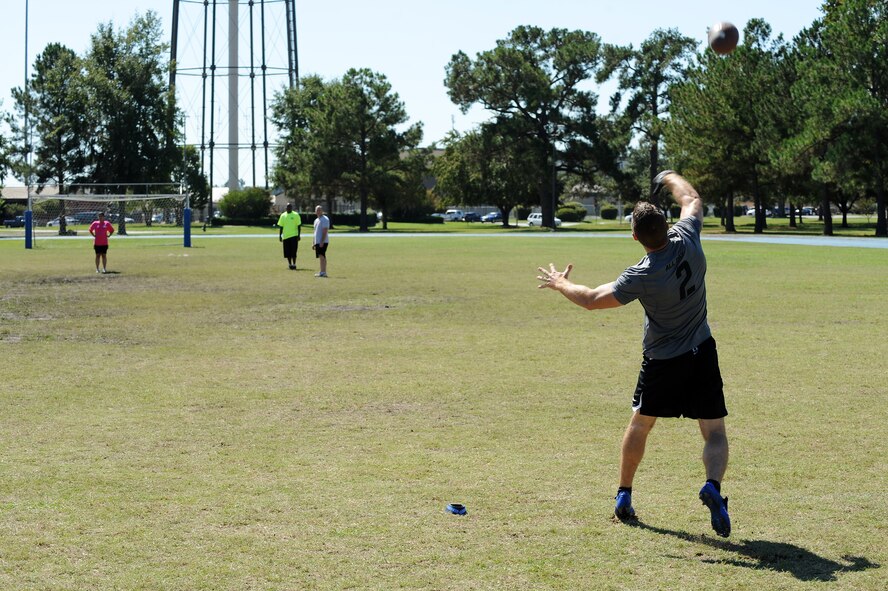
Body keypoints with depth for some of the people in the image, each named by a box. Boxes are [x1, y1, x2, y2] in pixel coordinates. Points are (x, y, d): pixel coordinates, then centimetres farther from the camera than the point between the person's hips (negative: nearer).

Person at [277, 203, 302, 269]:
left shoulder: (296, 215, 0)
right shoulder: (283, 215, 9)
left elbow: (299, 226, -1)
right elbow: (281, 226, 13)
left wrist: (299, 235, -7)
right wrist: (280, 235, 8)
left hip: (294, 236, -3)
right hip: (285, 236, 3)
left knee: (293, 251, -6)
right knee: (287, 252, 5)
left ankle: (294, 264, 2)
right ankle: (290, 264, 16)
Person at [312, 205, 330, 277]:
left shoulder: (325, 219, -10)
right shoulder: (316, 220, 19)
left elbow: (325, 231, -17)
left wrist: (322, 242, -23)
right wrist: (314, 243, 20)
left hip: (323, 242, -9)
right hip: (317, 242, 9)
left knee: (321, 256, -15)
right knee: (321, 257, 9)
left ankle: (323, 272, -18)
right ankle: (324, 272, 11)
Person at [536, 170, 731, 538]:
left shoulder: (641, 277, -21)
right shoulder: (687, 241, -13)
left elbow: (593, 300, -8)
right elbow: (692, 200, 9)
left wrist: (561, 285, 10)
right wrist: (669, 178, 27)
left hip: (662, 361, -2)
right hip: (702, 355, 2)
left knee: (640, 424, 18)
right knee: (714, 432, 1)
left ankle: (624, 497, 28)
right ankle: (713, 486, -26)